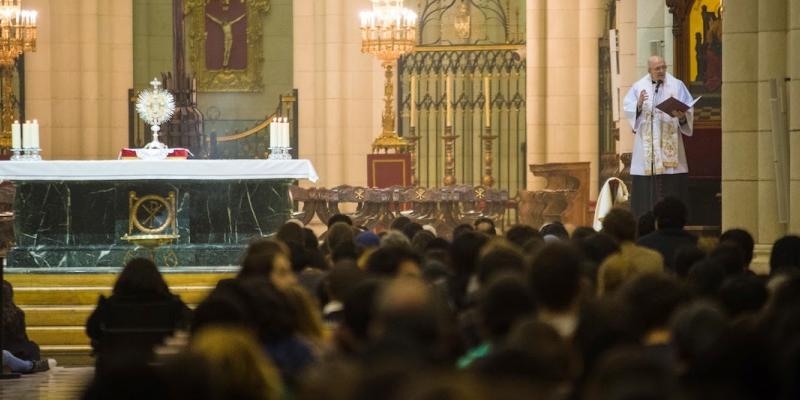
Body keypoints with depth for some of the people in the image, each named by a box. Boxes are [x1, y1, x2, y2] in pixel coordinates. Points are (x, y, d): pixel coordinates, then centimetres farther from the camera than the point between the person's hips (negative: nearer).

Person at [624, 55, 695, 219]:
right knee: (646, 186, -4)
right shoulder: (638, 87, 7)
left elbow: (689, 109, 2)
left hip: (670, 143, 0)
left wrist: (682, 116, -19)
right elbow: (628, 108, 1)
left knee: (671, 186, -4)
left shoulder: (677, 85, 6)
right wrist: (638, 105, -19)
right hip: (646, 143, 0)